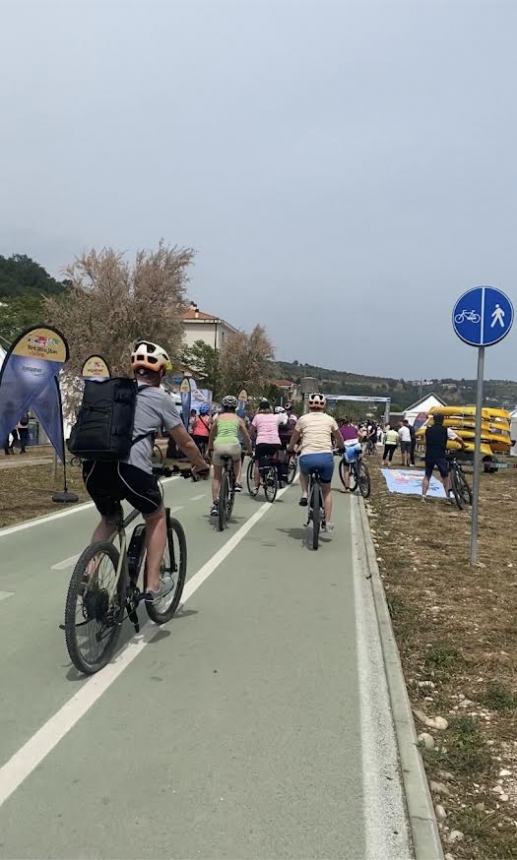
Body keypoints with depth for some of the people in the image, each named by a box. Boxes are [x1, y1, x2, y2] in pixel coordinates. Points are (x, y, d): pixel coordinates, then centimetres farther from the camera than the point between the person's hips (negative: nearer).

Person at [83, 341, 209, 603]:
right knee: (157, 518, 22)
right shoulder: (160, 398, 10)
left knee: (109, 519, 31)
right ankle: (153, 585, 20)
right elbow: (185, 443, 15)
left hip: (94, 466, 5)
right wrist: (202, 466, 33)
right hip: (130, 468, -5)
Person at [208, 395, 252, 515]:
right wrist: (249, 450, 39)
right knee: (237, 461, 36)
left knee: (216, 476, 15)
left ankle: (215, 503, 6)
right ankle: (237, 482, 14)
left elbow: (211, 436, 27)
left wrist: (210, 449, 41)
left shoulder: (218, 418, 20)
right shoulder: (238, 419, 18)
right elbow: (247, 438, 23)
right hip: (233, 445, 0)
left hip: (218, 445, 0)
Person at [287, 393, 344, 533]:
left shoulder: (303, 419, 10)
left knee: (303, 470, 37)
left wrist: (290, 449, 40)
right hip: (326, 457, 1)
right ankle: (328, 522, 18)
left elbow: (293, 440, 19)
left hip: (307, 458, -1)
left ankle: (304, 494, 16)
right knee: (326, 490, 23)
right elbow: (340, 441, 27)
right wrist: (341, 448, 48)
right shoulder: (330, 419, 14)